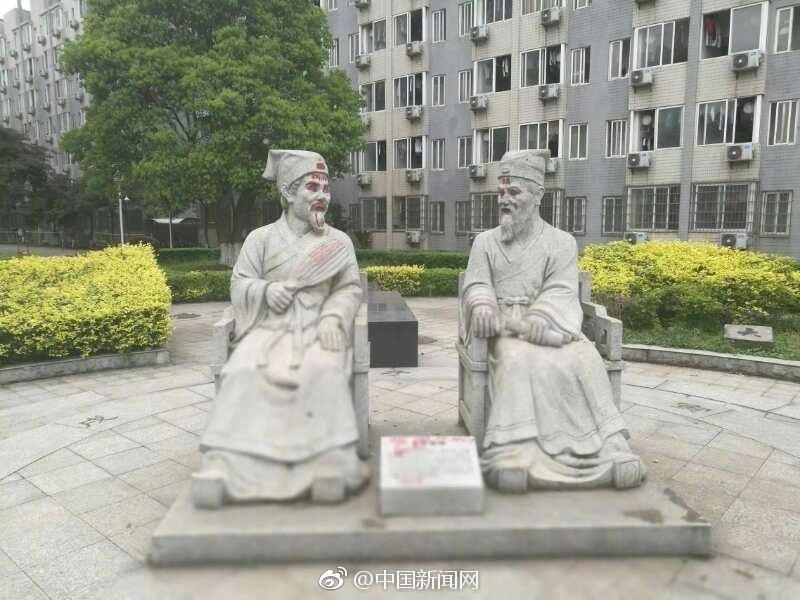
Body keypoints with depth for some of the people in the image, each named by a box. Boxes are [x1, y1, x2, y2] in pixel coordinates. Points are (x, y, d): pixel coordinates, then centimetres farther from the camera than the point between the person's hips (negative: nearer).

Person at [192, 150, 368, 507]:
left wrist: (333, 317, -13)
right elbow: (239, 285, 11)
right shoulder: (261, 238, 15)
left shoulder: (339, 242, 15)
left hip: (318, 329, 0)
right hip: (269, 328, 1)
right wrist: (265, 290, -12)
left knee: (324, 371, -34)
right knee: (243, 372, -29)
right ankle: (222, 463, -27)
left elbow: (350, 289, 8)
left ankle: (331, 459, -34)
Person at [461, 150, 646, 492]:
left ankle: (610, 450, -27)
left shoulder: (562, 242, 11)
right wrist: (482, 307, -19)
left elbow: (560, 292, -3)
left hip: (550, 328, 1)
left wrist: (537, 320, -23)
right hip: (505, 329, 0)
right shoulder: (485, 242, 16)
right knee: (519, 361, -33)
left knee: (584, 360, -29)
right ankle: (515, 452, -44)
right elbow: (477, 285, 6)